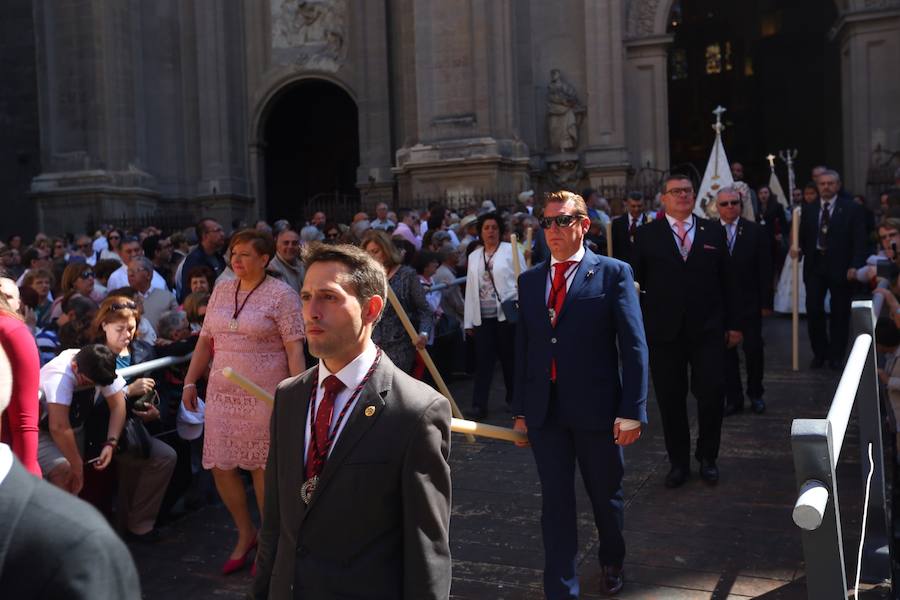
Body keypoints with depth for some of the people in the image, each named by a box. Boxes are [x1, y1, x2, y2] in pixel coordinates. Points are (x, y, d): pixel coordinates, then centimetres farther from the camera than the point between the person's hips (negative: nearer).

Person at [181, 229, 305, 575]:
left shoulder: (281, 294, -6)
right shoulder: (221, 290, 11)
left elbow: (294, 349, -11)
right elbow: (205, 340, 15)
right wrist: (190, 382, 11)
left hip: (264, 393, -5)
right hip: (221, 392, 6)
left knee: (263, 467, 2)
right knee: (219, 465, 5)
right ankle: (245, 534, 26)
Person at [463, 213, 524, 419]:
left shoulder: (511, 251, 0)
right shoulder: (474, 256, 13)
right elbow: (470, 289, 12)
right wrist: (469, 321, 9)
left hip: (507, 314, -3)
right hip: (483, 317, 3)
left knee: (510, 358, 7)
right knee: (483, 361, -1)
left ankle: (513, 399, 23)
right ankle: (479, 405, 1)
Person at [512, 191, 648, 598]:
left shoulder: (613, 273, -5)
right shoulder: (529, 281, 8)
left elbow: (634, 346, -8)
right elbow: (523, 347, 10)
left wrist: (632, 411, -14)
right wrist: (521, 409, 8)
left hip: (596, 408, -2)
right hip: (544, 410, 3)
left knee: (606, 496, 17)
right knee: (555, 502, 7)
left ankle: (612, 561, 44)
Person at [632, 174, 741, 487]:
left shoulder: (714, 232, 9)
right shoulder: (647, 235, 4)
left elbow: (728, 281, 9)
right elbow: (636, 283, 3)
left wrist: (733, 324, 6)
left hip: (707, 330, 1)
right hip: (664, 331, -1)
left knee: (712, 395, 0)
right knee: (670, 400, 6)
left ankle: (707, 458, 21)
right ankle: (678, 462, 22)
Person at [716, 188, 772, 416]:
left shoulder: (756, 231, 0)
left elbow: (765, 269, 0)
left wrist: (766, 301, -4)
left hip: (749, 303, 0)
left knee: (754, 349, 9)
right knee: (726, 351, 6)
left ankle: (755, 394, 26)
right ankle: (733, 398, 16)